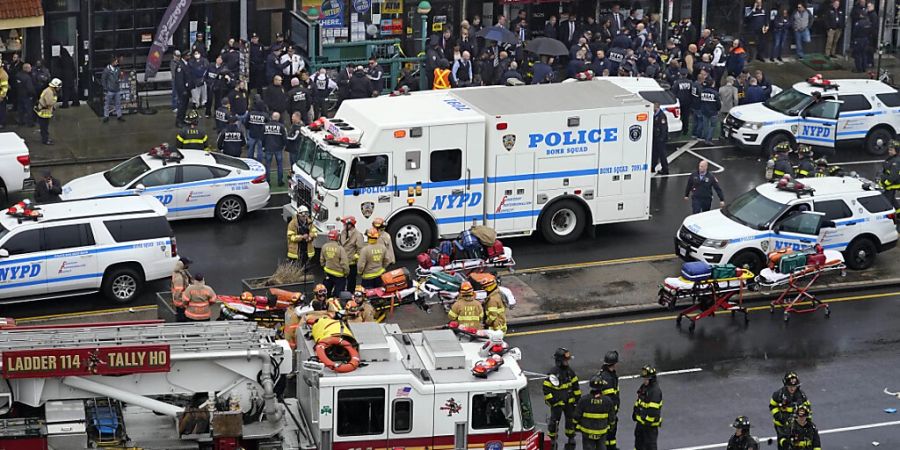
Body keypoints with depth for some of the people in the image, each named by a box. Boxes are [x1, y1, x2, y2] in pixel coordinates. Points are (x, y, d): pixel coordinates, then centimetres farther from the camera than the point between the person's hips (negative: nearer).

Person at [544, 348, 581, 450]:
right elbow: (547, 388, -16)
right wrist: (551, 400, -16)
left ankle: (570, 439, 29)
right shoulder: (553, 373, -19)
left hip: (569, 401, 6)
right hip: (557, 402, -6)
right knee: (554, 421, 3)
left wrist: (577, 397, 12)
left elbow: (575, 385, 12)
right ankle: (552, 441, 16)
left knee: (571, 419, 13)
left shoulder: (569, 371, 1)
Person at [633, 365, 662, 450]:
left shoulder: (655, 390, -24)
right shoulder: (643, 387, 8)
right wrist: (635, 412, 21)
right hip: (641, 420, 10)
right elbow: (638, 401, 20)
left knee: (650, 443, -2)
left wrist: (649, 421, -25)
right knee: (639, 440, 23)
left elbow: (653, 409, -26)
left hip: (650, 423, -10)